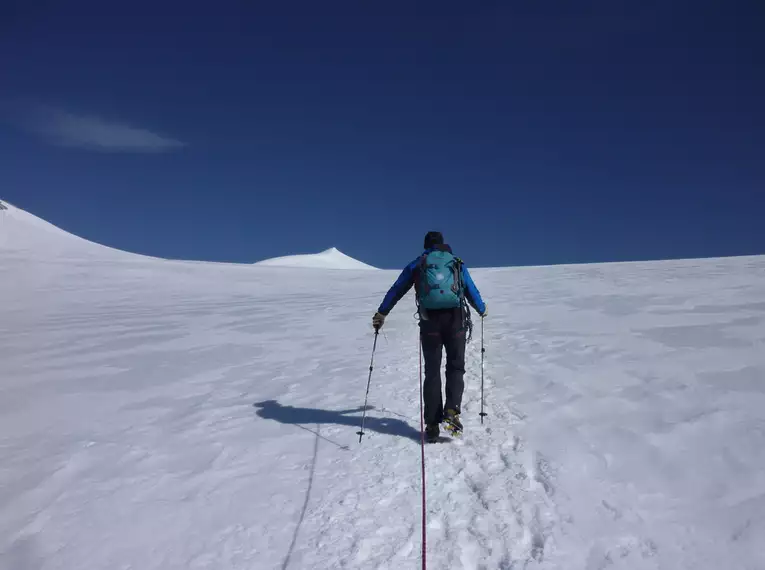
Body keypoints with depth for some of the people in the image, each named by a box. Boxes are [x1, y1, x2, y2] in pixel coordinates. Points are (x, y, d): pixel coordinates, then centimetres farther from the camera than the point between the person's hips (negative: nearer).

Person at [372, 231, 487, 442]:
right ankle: (452, 411, -9)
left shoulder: (417, 264, 13)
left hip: (430, 322, 0)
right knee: (455, 368, 11)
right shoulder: (457, 264, 15)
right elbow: (472, 292, 19)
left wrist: (381, 313, 20)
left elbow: (396, 290, 11)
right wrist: (482, 310, 37)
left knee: (432, 372, 7)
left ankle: (432, 424, 4)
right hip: (456, 320, 0)